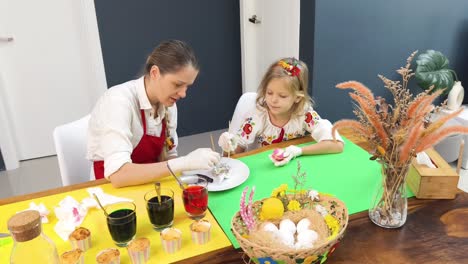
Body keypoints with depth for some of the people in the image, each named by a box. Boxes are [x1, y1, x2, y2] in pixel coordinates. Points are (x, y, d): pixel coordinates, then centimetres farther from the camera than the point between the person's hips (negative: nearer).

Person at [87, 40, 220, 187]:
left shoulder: (168, 104, -2)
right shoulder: (119, 101, -22)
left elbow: (168, 157, 6)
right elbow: (117, 175, -30)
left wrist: (190, 166, -14)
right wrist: (184, 163, -32)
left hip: (149, 185, 6)